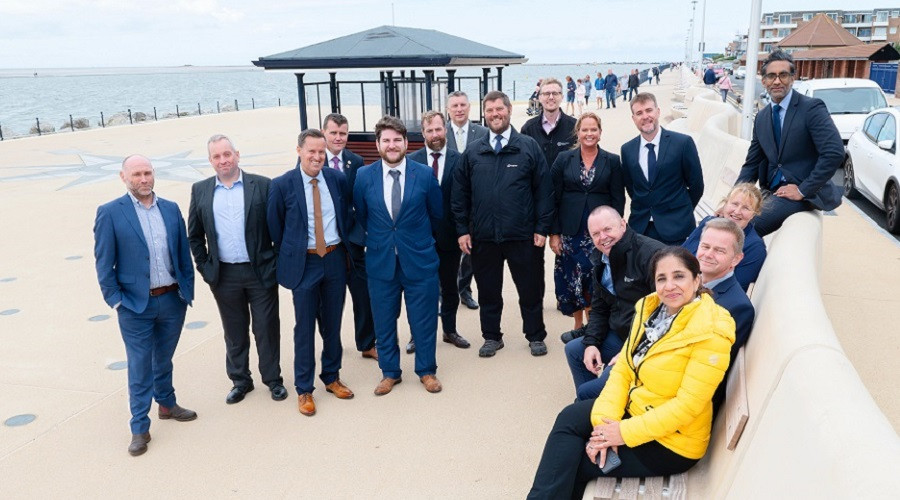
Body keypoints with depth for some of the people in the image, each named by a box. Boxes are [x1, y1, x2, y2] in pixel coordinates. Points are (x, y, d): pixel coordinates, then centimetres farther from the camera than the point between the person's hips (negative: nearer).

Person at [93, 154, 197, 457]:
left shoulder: (171, 209, 4)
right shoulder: (110, 213, -7)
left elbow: (184, 253, 7)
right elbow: (104, 263, -6)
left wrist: (188, 290, 3)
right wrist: (115, 301, -9)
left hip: (173, 300, 3)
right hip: (135, 306, -3)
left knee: (164, 360, 20)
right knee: (139, 367, 6)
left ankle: (167, 404, 39)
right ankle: (140, 428, 17)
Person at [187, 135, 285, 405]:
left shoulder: (262, 185, -4)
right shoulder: (200, 190, 4)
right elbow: (194, 235, 10)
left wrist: (275, 262, -3)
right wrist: (204, 267, 4)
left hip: (260, 271, -2)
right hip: (224, 276, 2)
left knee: (267, 328, 7)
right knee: (234, 332, 14)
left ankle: (273, 379, 24)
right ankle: (240, 380, 30)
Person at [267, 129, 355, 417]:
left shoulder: (338, 179, 1)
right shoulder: (282, 185, -9)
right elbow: (274, 227, 0)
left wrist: (344, 246, 9)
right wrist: (288, 258, 4)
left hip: (335, 259, 3)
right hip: (304, 263, -3)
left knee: (333, 323, 14)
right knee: (304, 328, 4)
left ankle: (331, 377, 32)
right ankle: (304, 389, 19)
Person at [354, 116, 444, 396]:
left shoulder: (425, 174, -5)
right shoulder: (364, 176, -3)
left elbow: (436, 215, 7)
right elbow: (360, 216, 10)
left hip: (419, 260, -1)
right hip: (380, 261, 1)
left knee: (424, 320, 9)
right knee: (384, 322, 11)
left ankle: (426, 371, 28)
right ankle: (389, 372, 29)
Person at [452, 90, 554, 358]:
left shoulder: (529, 147, 1)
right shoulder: (472, 152, 7)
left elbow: (544, 190, -1)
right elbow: (460, 194, 9)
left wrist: (542, 228, -5)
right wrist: (462, 230, 3)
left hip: (522, 235, -2)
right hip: (483, 236, 2)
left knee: (530, 288, 8)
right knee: (488, 290, 12)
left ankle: (535, 336, 25)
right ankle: (491, 337, 28)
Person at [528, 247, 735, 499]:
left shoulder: (710, 333, -22)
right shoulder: (652, 308, -2)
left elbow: (688, 404, -24)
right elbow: (623, 369, -1)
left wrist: (626, 432, -22)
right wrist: (606, 422, -14)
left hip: (671, 443, -6)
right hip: (635, 410, 6)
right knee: (570, 418, -10)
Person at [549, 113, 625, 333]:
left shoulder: (613, 161, 3)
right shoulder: (564, 159, 3)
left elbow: (618, 200, 3)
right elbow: (554, 198, 2)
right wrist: (554, 233, -3)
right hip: (570, 231, 1)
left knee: (595, 281, -2)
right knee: (571, 280, 4)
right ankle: (578, 326, 21)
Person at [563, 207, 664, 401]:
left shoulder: (650, 254, -21)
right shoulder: (601, 261, 8)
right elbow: (599, 309, 18)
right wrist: (591, 343, 1)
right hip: (619, 335, 9)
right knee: (574, 349, 19)